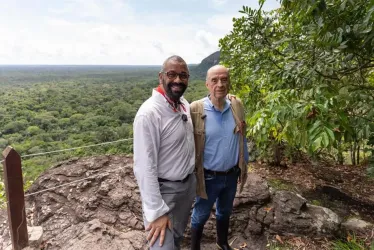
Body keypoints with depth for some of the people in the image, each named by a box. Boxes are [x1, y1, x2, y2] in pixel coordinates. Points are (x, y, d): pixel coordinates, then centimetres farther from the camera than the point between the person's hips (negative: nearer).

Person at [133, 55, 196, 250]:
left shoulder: (185, 104, -2)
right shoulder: (149, 113, -26)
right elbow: (145, 168, -26)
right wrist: (156, 211, -23)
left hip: (189, 183, 8)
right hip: (164, 190, -8)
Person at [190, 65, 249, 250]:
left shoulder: (237, 105, -6)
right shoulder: (196, 110, -19)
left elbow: (242, 139, 4)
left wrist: (244, 166, 10)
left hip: (231, 175, 4)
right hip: (208, 177, -4)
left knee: (225, 212, 27)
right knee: (200, 216, 17)